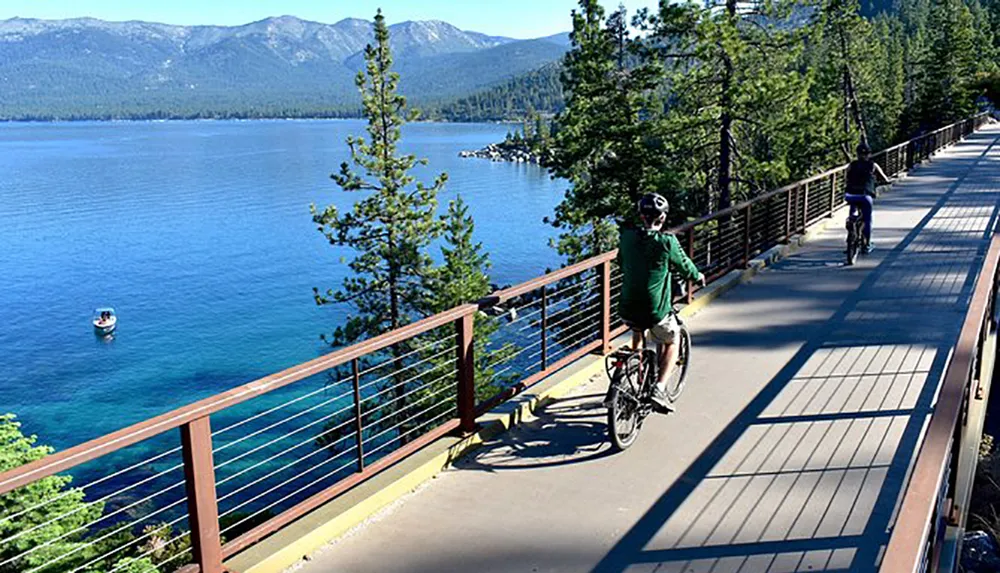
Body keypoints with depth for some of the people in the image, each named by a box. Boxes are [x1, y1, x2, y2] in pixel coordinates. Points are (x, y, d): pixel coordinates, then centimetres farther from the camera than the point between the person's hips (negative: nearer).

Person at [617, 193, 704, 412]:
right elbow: (685, 267, 2)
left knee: (637, 333, 37)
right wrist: (698, 276, 24)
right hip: (655, 312, -4)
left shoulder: (627, 236, -3)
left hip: (627, 309, 4)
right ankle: (659, 389, 8)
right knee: (671, 343, 23)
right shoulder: (667, 242, -14)